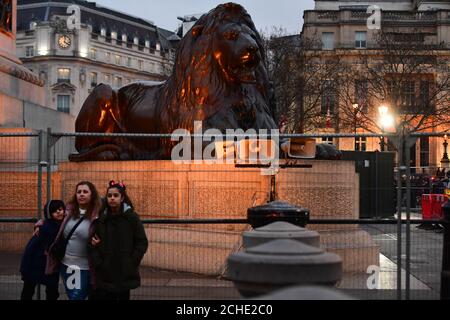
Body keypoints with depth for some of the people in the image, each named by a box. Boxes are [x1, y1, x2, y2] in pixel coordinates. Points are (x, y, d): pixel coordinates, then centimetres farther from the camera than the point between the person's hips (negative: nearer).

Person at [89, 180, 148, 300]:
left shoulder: (132, 217, -2)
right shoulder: (101, 218, 5)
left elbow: (142, 242, -2)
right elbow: (93, 244, 5)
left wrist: (132, 262, -9)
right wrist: (98, 263, -8)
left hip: (125, 273, -1)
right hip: (105, 273, 2)